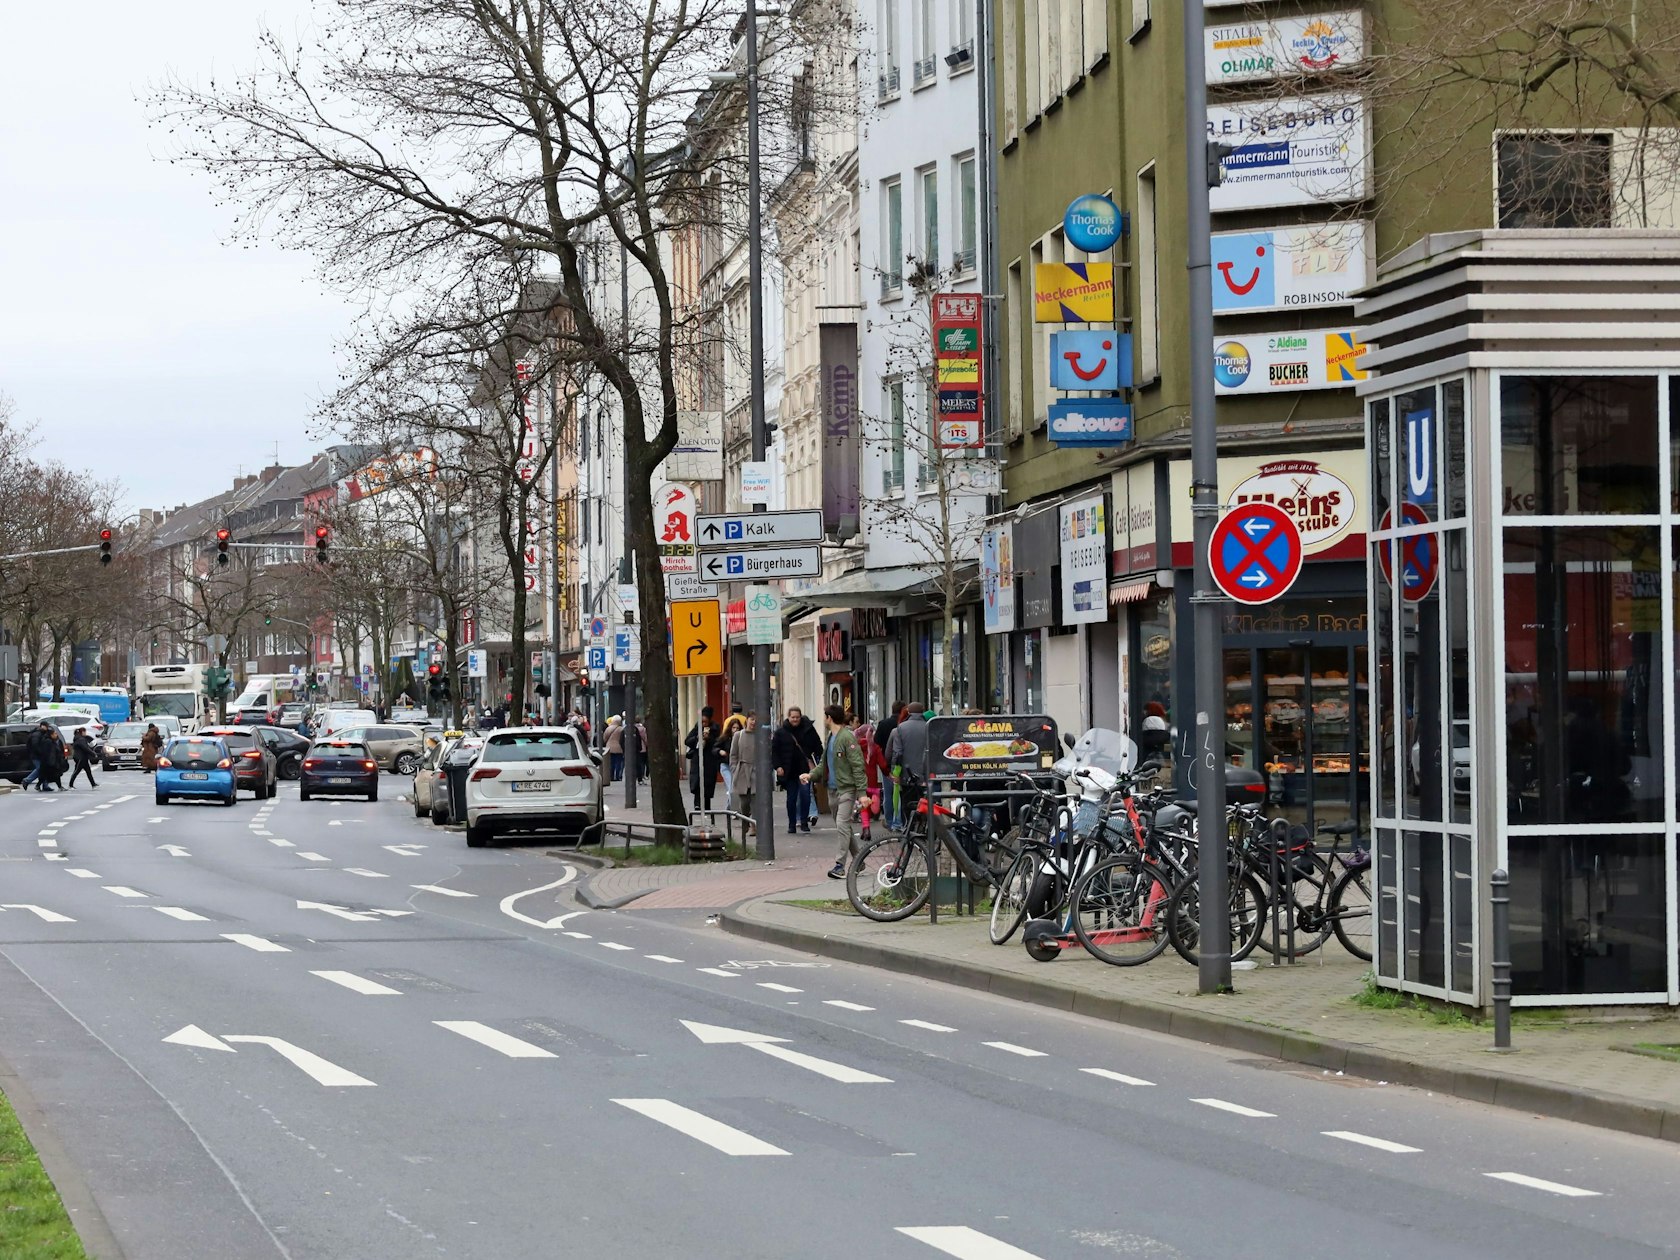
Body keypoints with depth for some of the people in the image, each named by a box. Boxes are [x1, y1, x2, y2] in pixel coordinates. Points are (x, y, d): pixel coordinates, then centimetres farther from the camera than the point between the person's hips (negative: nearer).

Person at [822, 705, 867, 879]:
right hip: (833, 789, 9)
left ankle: (840, 865, -16)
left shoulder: (847, 737, -14)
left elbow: (858, 766, -17)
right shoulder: (830, 737, 14)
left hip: (847, 788, -9)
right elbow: (825, 764, 20)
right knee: (845, 826, 13)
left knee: (842, 825, -15)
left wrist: (862, 792, -21)